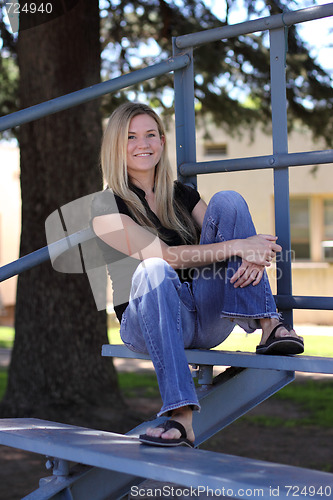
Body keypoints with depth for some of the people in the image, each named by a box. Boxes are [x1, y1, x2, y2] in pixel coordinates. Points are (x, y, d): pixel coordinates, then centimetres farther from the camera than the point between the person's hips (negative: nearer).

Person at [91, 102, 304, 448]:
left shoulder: (183, 195, 16)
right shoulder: (107, 206, -1)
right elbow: (162, 254, -16)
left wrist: (254, 255, -18)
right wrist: (237, 246, -21)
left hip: (210, 317, 4)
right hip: (151, 323, -4)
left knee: (227, 200, -12)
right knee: (153, 271, -40)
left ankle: (267, 325, -24)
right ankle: (180, 416, -44)